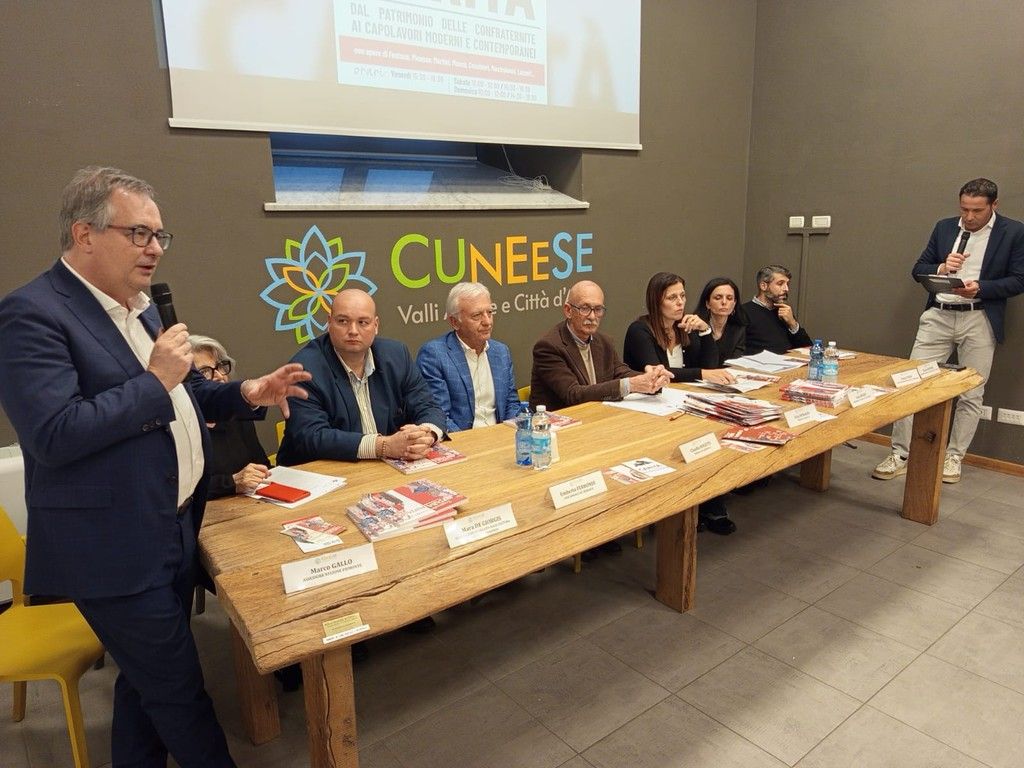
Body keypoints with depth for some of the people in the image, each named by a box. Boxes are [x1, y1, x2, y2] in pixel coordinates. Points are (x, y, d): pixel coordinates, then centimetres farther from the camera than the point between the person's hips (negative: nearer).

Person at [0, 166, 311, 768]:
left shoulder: (140, 307, 10)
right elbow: (53, 435, -26)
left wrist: (245, 394, 0)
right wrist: (156, 380, -23)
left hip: (175, 530, 9)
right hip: (115, 548, -8)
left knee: (150, 681, 24)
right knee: (179, 689, 7)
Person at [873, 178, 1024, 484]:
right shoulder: (944, 227, 9)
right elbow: (918, 269, 10)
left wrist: (980, 288, -17)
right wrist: (942, 269, -11)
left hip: (979, 320, -2)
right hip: (938, 316, 2)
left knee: (971, 394, 5)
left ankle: (953, 457, 20)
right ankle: (900, 455, 4)